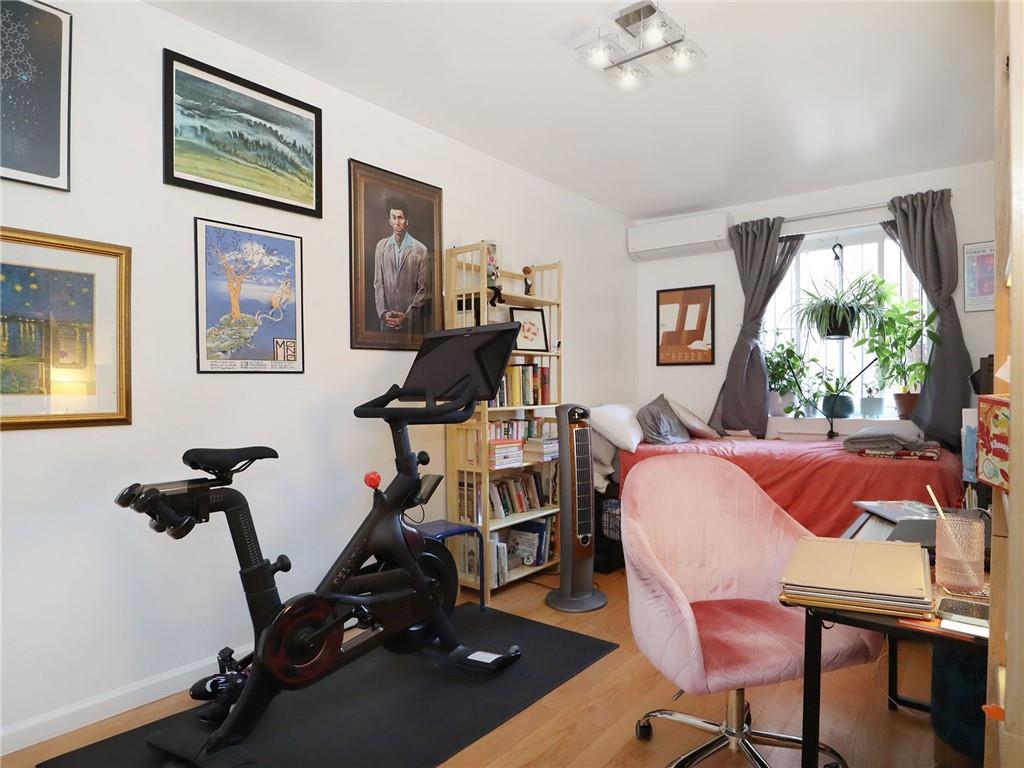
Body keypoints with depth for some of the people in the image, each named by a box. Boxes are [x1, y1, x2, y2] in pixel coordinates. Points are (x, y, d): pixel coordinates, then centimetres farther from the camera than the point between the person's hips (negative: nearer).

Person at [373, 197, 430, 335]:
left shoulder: (420, 250, -2)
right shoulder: (381, 246, 7)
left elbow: (424, 288, -1)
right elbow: (378, 283, 7)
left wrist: (407, 315, -8)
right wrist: (383, 312, -5)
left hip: (412, 318, -2)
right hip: (388, 318, 2)